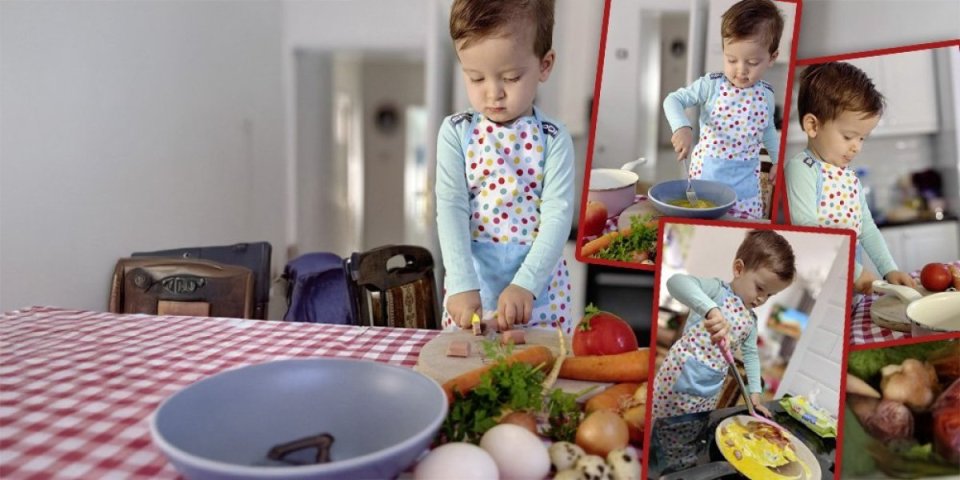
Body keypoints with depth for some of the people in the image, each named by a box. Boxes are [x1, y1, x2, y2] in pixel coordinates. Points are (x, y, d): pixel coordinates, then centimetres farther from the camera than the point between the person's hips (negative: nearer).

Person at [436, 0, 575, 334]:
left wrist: (526, 283, -25)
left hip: (539, 287, 0)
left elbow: (557, 215, -12)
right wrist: (463, 284, -22)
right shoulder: (456, 133, -3)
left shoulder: (553, 139, -6)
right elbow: (450, 209, -11)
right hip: (471, 283, 1)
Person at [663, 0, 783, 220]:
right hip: (707, 174, -3)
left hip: (745, 181, 3)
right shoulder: (712, 85, -11)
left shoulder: (766, 95, 0)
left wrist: (778, 160, 21)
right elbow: (673, 100, -15)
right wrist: (682, 127, -32)